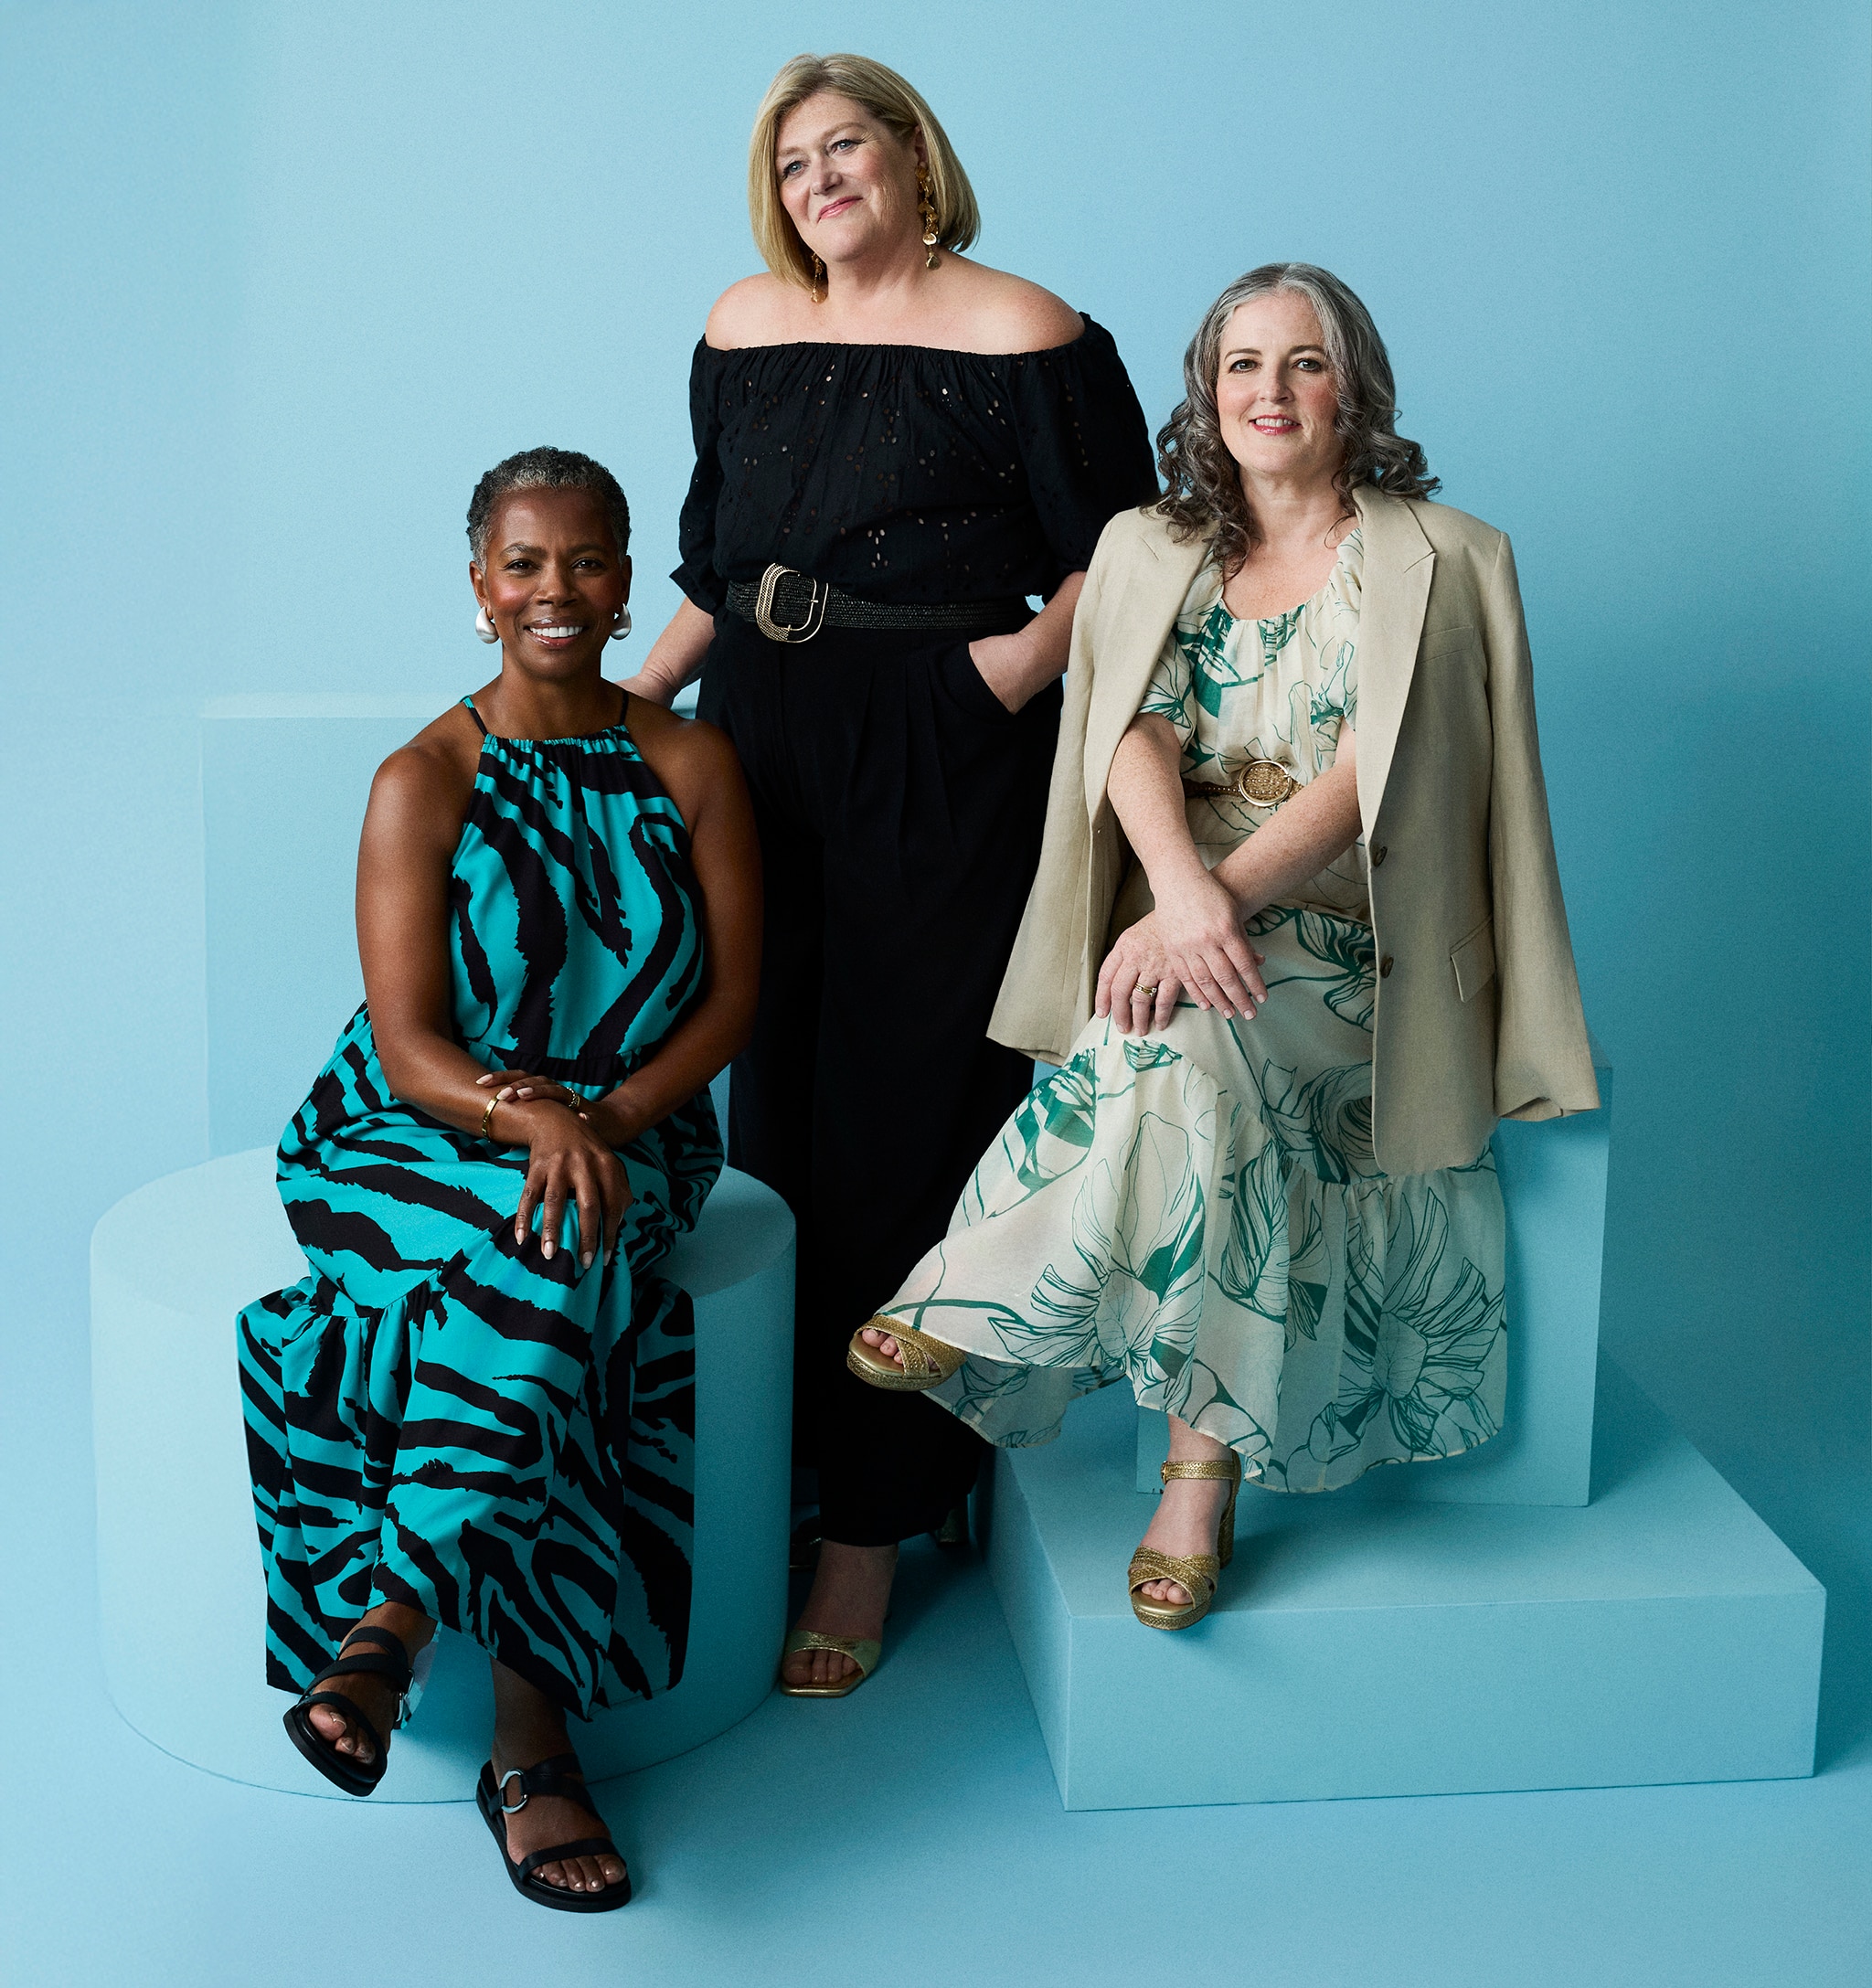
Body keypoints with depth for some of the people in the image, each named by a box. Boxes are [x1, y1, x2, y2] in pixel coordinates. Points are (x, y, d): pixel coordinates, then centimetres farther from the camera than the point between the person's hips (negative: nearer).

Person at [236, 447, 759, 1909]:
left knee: (534, 1268, -34)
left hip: (630, 1138, 2)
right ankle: (532, 1743, -35)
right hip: (425, 1134, -1)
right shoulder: (424, 783, -2)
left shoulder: (693, 767, 5)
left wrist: (605, 1119, -16)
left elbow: (735, 995, 1)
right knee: (543, 1278, -34)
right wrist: (532, 1118, -29)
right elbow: (407, 1044, -9)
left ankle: (392, 1623, -31)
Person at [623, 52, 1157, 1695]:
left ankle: (873, 1528, 6)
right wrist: (632, 701, 14)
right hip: (761, 756, 6)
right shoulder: (743, 335, 13)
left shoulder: (1025, 341, -4)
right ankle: (783, 1456, 22)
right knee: (775, 1108, 8)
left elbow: (1118, 555, -2)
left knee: (902, 1134, -2)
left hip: (945, 776, -5)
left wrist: (1025, 662, -16)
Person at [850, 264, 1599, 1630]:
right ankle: (1204, 1455, -27)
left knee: (1188, 1029, -34)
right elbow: (1131, 736, -3)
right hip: (1178, 926, 3)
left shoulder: (1439, 563, 3)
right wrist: (1183, 889, -24)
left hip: (1345, 951, -3)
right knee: (1188, 1049, -32)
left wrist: (1222, 902, -24)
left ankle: (986, 1310, -22)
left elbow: (1367, 776, -9)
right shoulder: (1147, 551, 14)